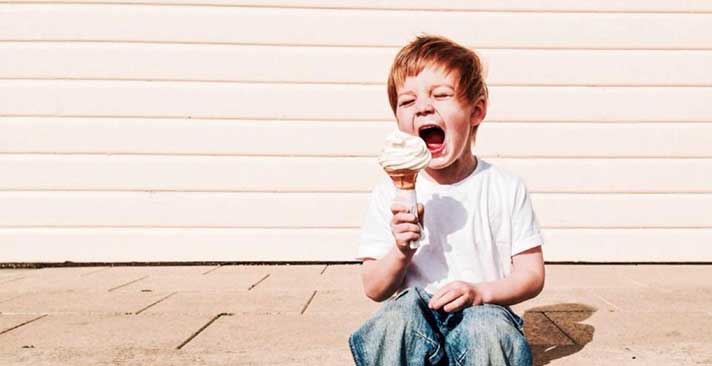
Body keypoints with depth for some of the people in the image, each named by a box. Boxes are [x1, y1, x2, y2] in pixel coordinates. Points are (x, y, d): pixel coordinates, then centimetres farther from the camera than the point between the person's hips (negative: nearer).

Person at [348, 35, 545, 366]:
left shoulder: (506, 188, -1)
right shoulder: (390, 194, 0)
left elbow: (532, 275, 1)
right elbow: (374, 289, 2)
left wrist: (480, 292, -18)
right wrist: (401, 251, -18)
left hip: (482, 313, 0)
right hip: (415, 315, 0)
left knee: (487, 328, -33)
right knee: (396, 319, -32)